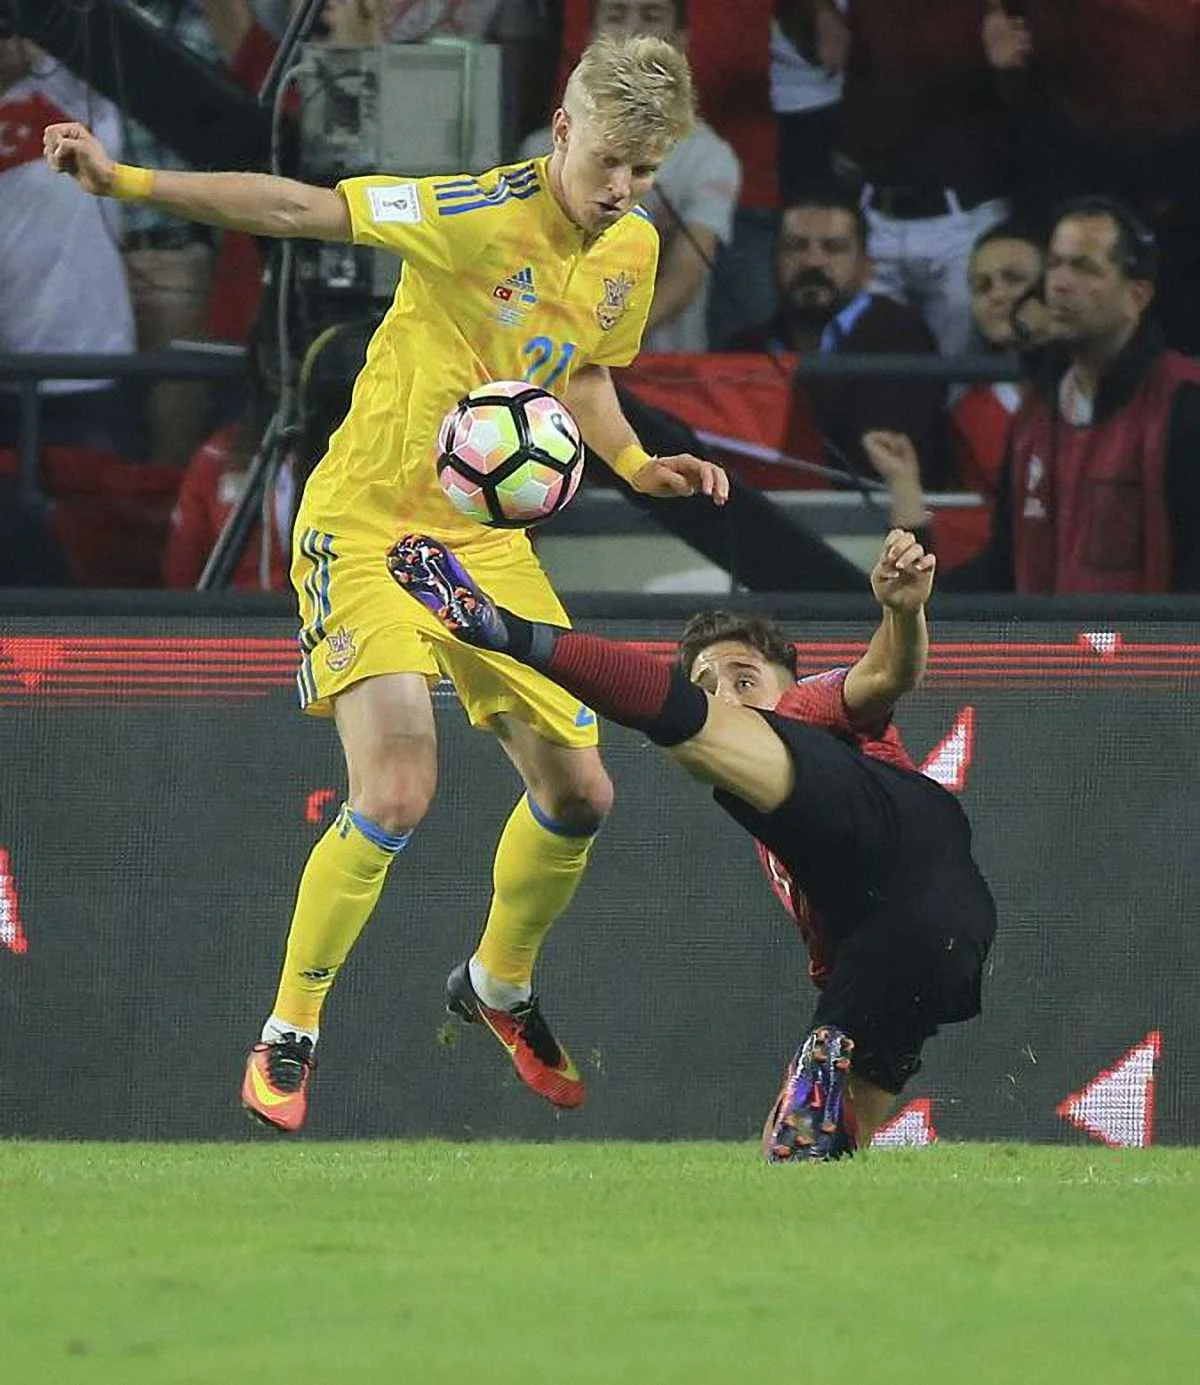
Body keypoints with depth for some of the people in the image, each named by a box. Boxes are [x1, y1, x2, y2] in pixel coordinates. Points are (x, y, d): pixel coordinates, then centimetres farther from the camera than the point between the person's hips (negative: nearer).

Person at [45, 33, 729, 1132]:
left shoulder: (633, 252, 2)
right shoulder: (482, 216, -21)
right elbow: (295, 209, -24)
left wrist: (636, 466, 4)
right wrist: (126, 182, -33)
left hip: (491, 538, 7)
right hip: (369, 525, -7)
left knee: (579, 795, 7)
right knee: (395, 798, -21)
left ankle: (500, 987, 36)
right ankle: (288, 1037, -2)